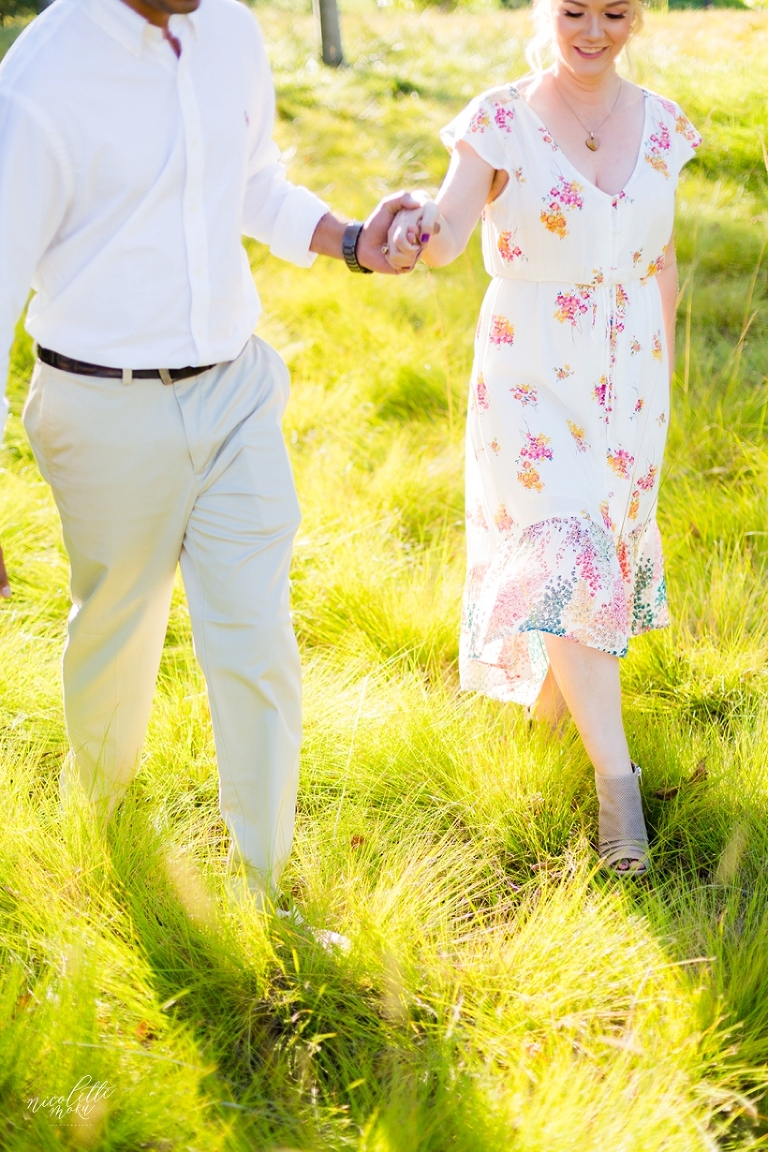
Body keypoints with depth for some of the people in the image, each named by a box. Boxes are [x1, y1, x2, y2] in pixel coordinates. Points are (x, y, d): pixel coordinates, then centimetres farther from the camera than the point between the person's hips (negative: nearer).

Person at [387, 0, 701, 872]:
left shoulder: (659, 124, 1)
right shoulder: (500, 123, -11)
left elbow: (660, 258, 10)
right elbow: (448, 233, -26)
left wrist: (661, 377, 15)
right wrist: (415, 233, -49)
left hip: (627, 380, 5)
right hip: (532, 382, -4)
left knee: (604, 538, 18)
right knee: (563, 560, -9)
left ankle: (553, 680, 46)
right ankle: (616, 776, 1)